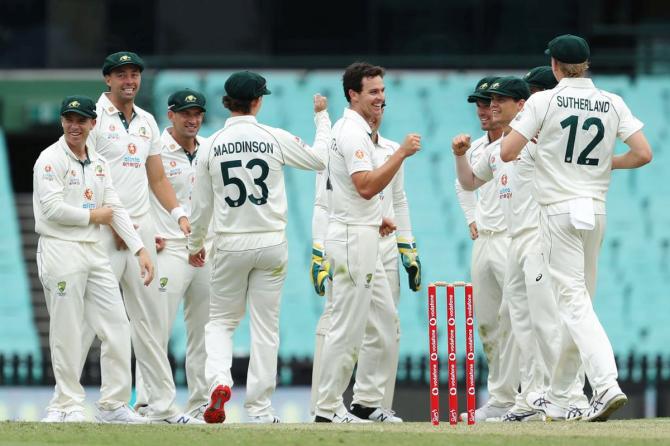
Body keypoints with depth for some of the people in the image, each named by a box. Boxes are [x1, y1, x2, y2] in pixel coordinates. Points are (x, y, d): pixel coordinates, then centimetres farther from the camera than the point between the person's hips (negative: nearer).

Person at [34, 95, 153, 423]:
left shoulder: (98, 164, 15)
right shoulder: (51, 159, -7)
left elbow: (115, 210, 13)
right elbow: (52, 208, -17)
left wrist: (139, 250, 4)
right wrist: (93, 216, -5)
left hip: (95, 251, 7)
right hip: (61, 250, -7)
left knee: (117, 328, 3)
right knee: (67, 332, -4)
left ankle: (113, 405, 9)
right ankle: (68, 405, 4)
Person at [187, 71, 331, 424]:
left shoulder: (211, 146, -3)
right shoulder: (276, 139, -6)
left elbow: (201, 206, 3)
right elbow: (320, 158, 9)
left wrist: (195, 245, 19)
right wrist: (322, 117, 23)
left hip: (230, 246, 1)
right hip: (271, 243, -1)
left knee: (221, 321, 13)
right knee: (265, 327, 5)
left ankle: (219, 381, -13)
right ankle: (259, 407, 5)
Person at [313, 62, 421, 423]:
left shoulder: (350, 129, 18)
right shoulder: (353, 132, -15)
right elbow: (366, 186, -26)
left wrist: (375, 218, 27)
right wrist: (402, 153, -25)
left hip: (362, 240, 11)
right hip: (353, 239, -11)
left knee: (385, 323, 13)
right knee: (348, 328, -8)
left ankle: (368, 403, 15)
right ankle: (328, 409, -4)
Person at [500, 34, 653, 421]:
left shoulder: (545, 101, -5)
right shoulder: (612, 104, 6)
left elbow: (507, 152, -9)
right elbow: (643, 153, -2)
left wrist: (522, 146, 14)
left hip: (560, 211, -5)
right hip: (596, 211, 5)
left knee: (574, 300, -11)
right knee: (579, 300, 14)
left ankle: (606, 384, -31)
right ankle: (557, 399, 21)